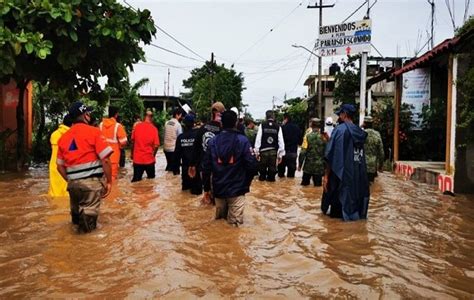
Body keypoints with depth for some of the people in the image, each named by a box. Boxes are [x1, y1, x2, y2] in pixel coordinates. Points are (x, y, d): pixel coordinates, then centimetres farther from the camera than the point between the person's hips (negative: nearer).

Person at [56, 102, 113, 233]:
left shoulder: (63, 137, 11)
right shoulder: (94, 131, -6)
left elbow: (60, 166, 14)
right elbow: (105, 159, -12)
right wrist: (109, 181, -5)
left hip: (73, 182, 5)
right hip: (92, 181, -5)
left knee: (76, 211, 25)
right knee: (89, 212, 2)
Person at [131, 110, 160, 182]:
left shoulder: (137, 126, -3)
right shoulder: (154, 129, -11)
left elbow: (133, 141, 7)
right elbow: (156, 145, -12)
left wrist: (132, 154, 21)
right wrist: (153, 155, 7)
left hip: (137, 158, 2)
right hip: (149, 159, -2)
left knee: (136, 180, 11)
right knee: (151, 179, 16)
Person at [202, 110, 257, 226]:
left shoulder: (213, 141, 0)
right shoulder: (242, 140, -9)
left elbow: (206, 166, 1)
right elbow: (252, 165, -13)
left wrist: (207, 188, 12)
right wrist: (246, 183, 5)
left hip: (218, 189, 3)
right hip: (237, 189, -3)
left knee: (220, 220, 21)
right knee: (234, 224, 4)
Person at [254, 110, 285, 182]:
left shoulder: (262, 126, -3)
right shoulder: (278, 127, 0)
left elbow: (258, 139, -4)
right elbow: (281, 141, -1)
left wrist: (257, 151, 2)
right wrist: (280, 154, 4)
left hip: (263, 151, 0)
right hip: (274, 151, 1)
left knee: (262, 167, 14)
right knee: (272, 168, 8)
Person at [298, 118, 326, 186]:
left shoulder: (307, 136, -9)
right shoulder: (323, 137, -6)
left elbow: (303, 152, -10)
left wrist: (299, 164, -1)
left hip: (308, 166, 0)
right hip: (319, 167, 1)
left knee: (304, 185, 13)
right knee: (318, 186, 7)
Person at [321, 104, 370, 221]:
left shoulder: (340, 129, -10)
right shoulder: (360, 132, 9)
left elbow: (331, 156, -13)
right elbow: (360, 155, 10)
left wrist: (326, 175, -9)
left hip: (341, 174, -6)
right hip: (359, 175, 6)